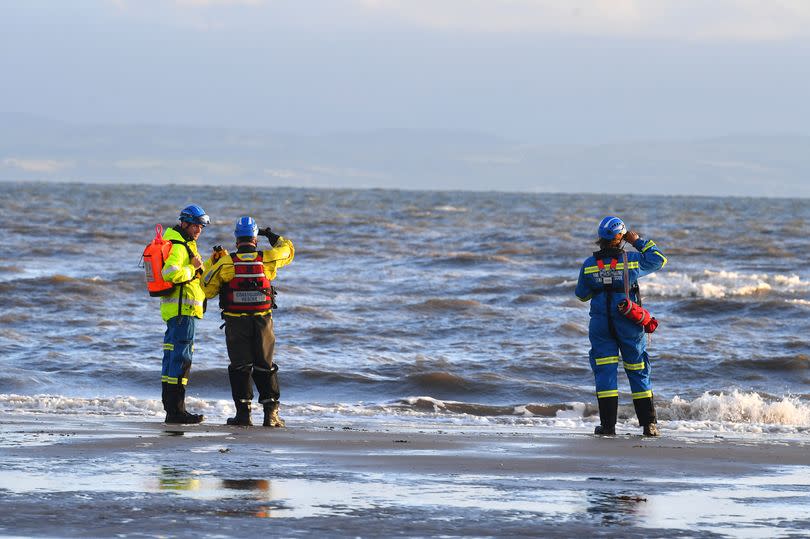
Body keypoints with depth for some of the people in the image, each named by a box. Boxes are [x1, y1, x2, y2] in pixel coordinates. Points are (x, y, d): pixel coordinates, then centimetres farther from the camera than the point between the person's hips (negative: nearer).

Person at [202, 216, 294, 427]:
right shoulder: (267, 259, -4)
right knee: (265, 366, 11)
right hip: (262, 321, 1)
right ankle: (271, 413, 8)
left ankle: (243, 412, 2)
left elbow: (207, 289, 1)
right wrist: (273, 237, 32)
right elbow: (288, 251, 17)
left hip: (236, 322, -1)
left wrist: (212, 262, 11)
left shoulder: (225, 263, -9)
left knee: (240, 366, 7)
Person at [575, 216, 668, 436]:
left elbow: (582, 294, 7)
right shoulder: (632, 261, -7)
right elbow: (659, 259, 9)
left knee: (605, 371, 4)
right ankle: (649, 423, 8)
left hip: (601, 325, 0)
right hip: (629, 325, 0)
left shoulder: (589, 265, -4)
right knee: (638, 372, 9)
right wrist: (638, 242, 14)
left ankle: (608, 425, -3)